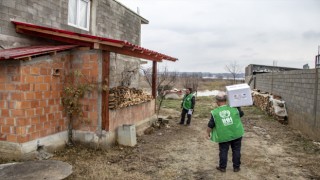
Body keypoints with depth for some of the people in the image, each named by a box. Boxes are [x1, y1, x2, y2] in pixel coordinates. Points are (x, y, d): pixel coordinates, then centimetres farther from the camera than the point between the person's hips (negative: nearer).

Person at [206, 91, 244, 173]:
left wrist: (208, 132, 9)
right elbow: (241, 114, 12)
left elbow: (210, 125, -6)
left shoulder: (215, 112, -12)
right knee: (236, 150, 15)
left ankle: (222, 167, 23)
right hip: (236, 134, 2)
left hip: (223, 136, -1)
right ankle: (236, 167, 26)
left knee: (223, 151, 13)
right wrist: (238, 107, 23)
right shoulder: (234, 108, -8)